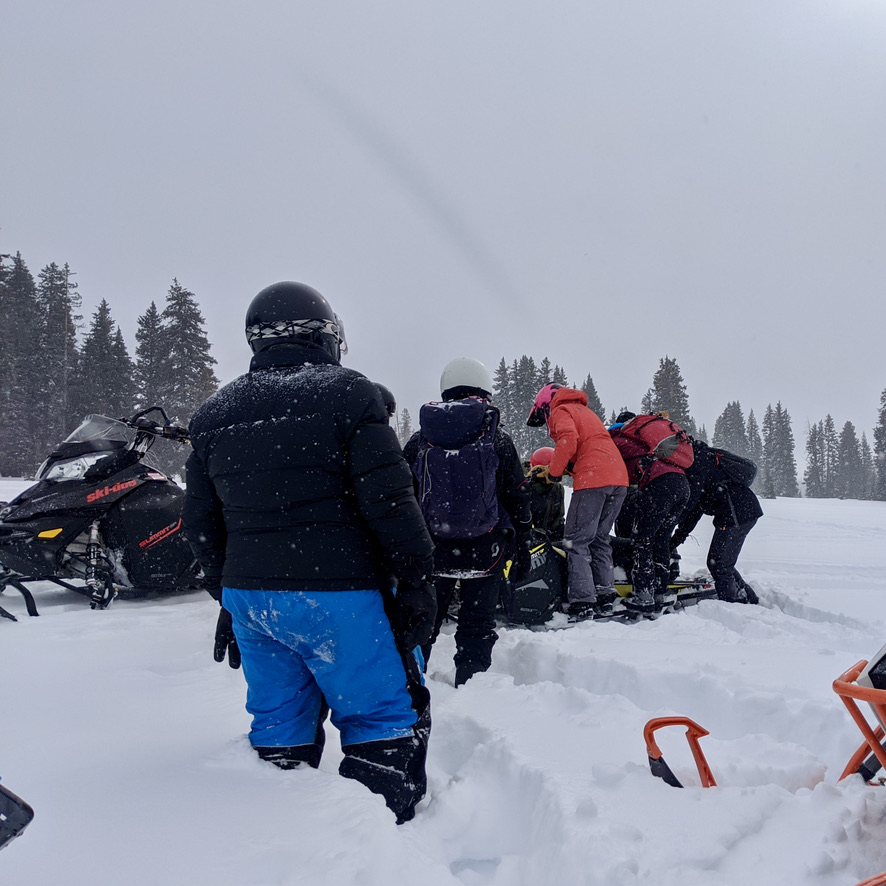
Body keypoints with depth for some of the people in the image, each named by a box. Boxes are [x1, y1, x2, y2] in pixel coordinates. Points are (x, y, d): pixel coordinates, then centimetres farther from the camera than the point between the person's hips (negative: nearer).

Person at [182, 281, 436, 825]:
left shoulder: (214, 414, 11)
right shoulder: (348, 394, -7)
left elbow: (201, 522, 14)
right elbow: (389, 500, -13)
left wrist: (227, 589, 24)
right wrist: (418, 579, -5)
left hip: (249, 594, 6)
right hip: (336, 595, -6)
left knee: (281, 724, 17)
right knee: (382, 718, 7)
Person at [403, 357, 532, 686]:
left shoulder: (419, 440, 5)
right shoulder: (498, 440, 1)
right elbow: (518, 497, 1)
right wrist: (523, 547, 8)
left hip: (431, 548, 2)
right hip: (484, 548, -1)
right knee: (477, 625, 6)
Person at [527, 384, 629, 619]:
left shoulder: (560, 410, 6)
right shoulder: (584, 410, 32)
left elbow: (568, 439, -14)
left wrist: (554, 472, -3)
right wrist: (565, 468, 16)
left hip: (593, 479, -8)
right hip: (619, 477, 9)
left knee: (577, 541, -6)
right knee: (600, 539, 15)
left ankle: (582, 602, -12)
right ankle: (605, 595, 10)